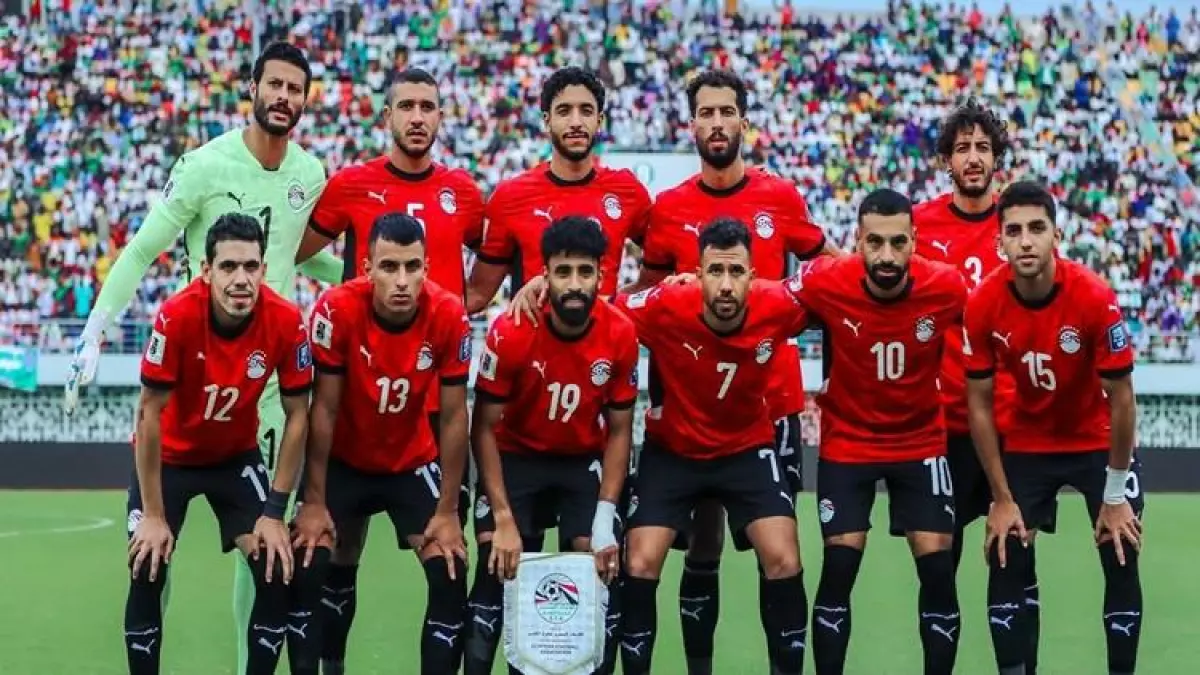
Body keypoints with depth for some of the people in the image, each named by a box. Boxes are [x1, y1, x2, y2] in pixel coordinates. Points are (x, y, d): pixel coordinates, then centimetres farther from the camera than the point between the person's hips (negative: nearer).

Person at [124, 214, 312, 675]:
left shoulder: (286, 322, -25)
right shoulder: (177, 317, -31)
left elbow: (296, 415, -13)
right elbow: (149, 414, -22)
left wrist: (275, 512, -14)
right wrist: (153, 515, -20)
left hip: (237, 458, 2)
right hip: (168, 456, -2)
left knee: (277, 571, -10)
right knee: (148, 572, -14)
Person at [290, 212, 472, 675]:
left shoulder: (449, 316, -23)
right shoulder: (337, 309, -27)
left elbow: (454, 418, -14)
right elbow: (324, 409, -18)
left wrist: (447, 511, -11)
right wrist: (314, 502, -15)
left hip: (414, 463, 1)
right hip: (343, 461, -1)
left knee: (450, 574, -12)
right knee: (306, 567, -12)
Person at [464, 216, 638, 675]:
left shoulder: (621, 335, -18)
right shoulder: (511, 332, -24)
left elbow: (619, 431, -6)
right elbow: (485, 428, -15)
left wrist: (605, 517, -14)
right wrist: (503, 518, -20)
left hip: (585, 462, 2)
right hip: (517, 457, -2)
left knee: (596, 570, -9)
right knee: (498, 568, -12)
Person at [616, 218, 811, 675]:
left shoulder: (777, 307, -22)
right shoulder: (664, 307, -26)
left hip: (748, 449, 1)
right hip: (670, 452, -1)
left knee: (784, 563, -11)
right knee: (640, 566, -10)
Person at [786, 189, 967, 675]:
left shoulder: (948, 287, -19)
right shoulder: (824, 284, -22)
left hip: (922, 442, 1)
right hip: (846, 443, -1)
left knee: (938, 568, -3)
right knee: (838, 568, -5)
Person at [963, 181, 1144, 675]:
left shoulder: (1095, 298, -28)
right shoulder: (983, 305, -21)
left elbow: (1120, 399, -18)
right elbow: (980, 404, -10)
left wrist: (1116, 495, -14)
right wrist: (1002, 499, -9)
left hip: (1098, 443, -2)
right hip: (1027, 444, 2)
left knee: (1121, 561, -6)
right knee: (1006, 560, -4)